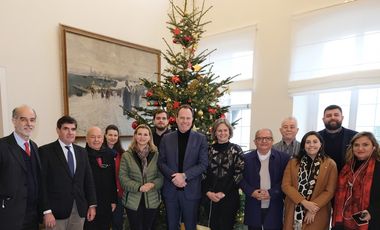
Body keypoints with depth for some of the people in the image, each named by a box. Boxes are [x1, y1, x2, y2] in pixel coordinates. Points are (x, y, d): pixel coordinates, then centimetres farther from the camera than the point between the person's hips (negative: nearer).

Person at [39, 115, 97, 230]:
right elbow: (42, 183, -9)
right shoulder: (45, 151, -6)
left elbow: (88, 179, 8)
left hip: (79, 209, 4)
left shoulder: (82, 152, 8)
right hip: (56, 210, -4)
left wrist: (92, 204, 5)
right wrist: (47, 211, -13)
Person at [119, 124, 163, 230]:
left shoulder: (156, 154, 1)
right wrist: (138, 187, -19)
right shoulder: (127, 155, -2)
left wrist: (153, 184, -21)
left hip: (152, 200, 1)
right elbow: (123, 177, -7)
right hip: (133, 201, -1)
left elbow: (162, 176, -2)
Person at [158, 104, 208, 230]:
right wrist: (173, 176, -15)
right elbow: (161, 162, 2)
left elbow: (203, 164, -7)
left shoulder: (201, 138, -3)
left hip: (191, 190, -2)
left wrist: (184, 175, -18)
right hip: (170, 190, 2)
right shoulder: (166, 138, 3)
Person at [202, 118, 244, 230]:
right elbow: (204, 172, 5)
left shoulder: (236, 150, -2)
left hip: (229, 197, -2)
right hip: (210, 197, 2)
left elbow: (239, 174, -7)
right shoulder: (209, 150, 5)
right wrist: (208, 192, -6)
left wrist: (223, 192, -10)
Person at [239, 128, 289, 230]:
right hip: (253, 208, 1)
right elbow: (241, 179, 3)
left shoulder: (283, 157, -3)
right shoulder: (247, 158, 1)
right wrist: (251, 192, -13)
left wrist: (271, 193, -15)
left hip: (274, 208, -1)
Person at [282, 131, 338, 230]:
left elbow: (329, 191, -5)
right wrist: (304, 202, -16)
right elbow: (286, 185, -5)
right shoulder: (293, 162, 1)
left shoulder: (330, 164, -3)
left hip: (317, 214, -1)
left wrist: (313, 210, -12)